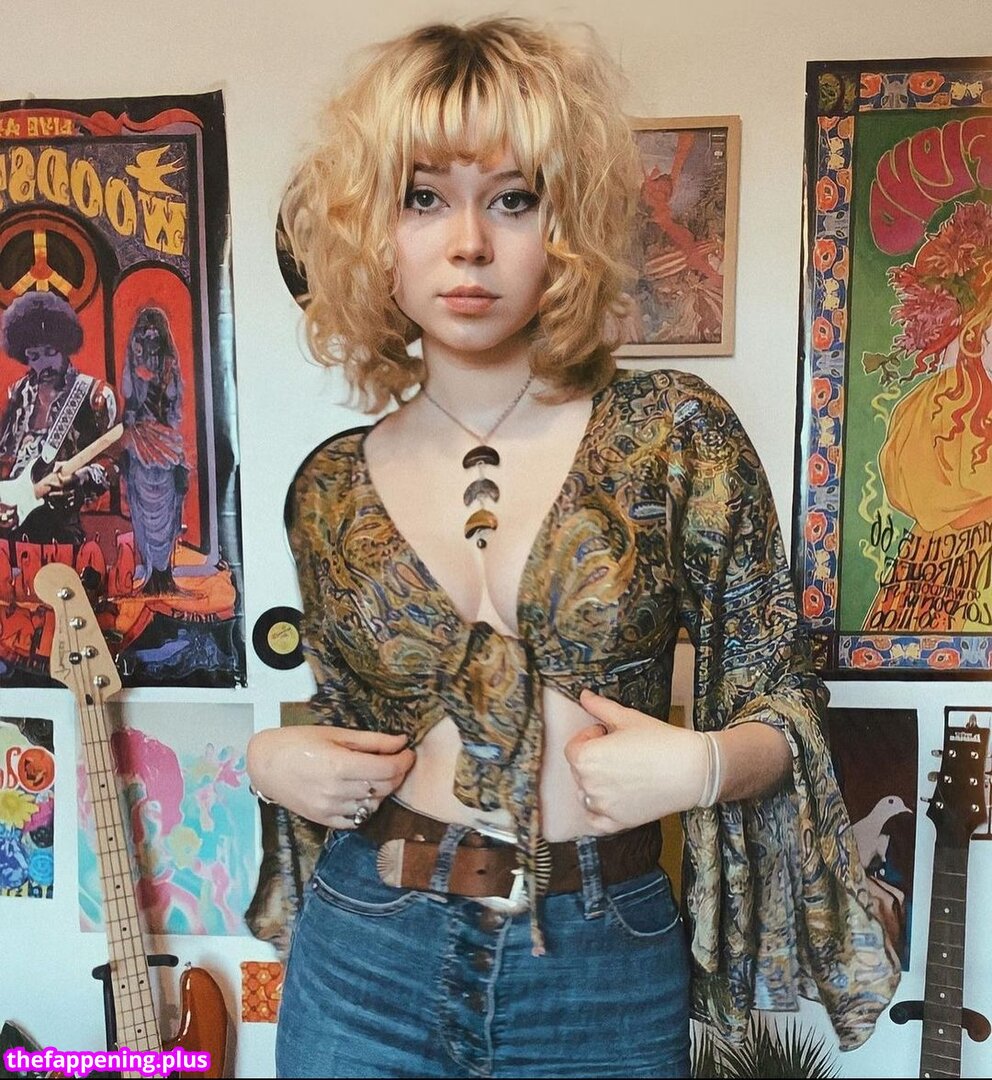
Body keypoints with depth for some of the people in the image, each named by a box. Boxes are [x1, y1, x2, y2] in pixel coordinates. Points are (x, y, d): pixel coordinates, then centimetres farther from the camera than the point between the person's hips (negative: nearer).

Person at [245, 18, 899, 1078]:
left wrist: (702, 763, -21)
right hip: (368, 968, 2)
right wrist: (270, 760, -7)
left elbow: (781, 708, -3)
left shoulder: (674, 432, -10)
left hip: (607, 983, -1)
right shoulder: (332, 488, -3)